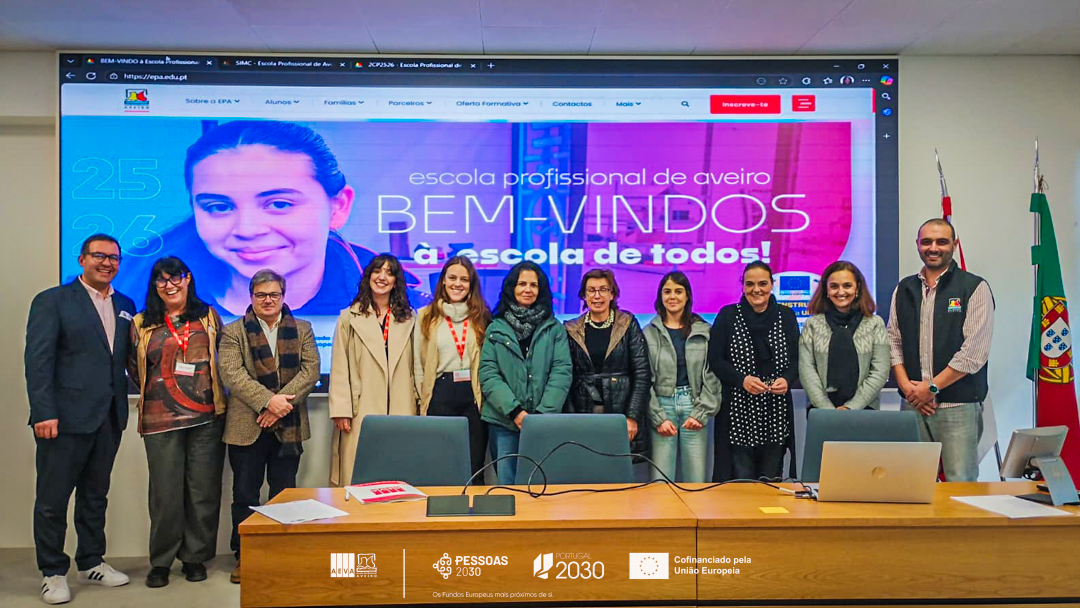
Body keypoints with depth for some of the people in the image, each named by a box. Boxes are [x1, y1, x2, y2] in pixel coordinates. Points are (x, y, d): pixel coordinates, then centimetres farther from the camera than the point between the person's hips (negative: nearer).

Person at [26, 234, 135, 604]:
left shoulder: (125, 306, 12)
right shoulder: (52, 301, -4)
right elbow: (38, 360, -10)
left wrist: (131, 403, 2)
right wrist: (44, 413, -17)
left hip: (109, 418, 5)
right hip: (65, 418, -5)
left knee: (95, 495, 16)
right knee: (53, 499, 6)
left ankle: (91, 562, 29)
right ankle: (53, 573, 19)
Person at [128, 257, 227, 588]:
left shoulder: (208, 316, 9)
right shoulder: (142, 324, 7)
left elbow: (223, 355, 17)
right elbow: (134, 368, 15)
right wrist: (154, 392, 9)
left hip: (207, 415, 0)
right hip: (161, 420, 0)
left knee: (203, 490, 3)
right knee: (165, 491, 2)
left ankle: (195, 557, 16)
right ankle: (161, 561, 17)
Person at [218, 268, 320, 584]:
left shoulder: (302, 330, 10)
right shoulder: (233, 332, 5)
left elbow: (311, 369, -2)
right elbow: (232, 373, -9)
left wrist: (282, 403, -15)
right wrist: (267, 400, -20)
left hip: (288, 426, 1)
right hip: (246, 427, -1)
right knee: (245, 495, 6)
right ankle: (243, 556, 18)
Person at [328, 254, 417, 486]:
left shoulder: (409, 319, 12)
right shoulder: (349, 318, 7)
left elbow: (415, 366, 11)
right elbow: (339, 368, 2)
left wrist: (417, 406, 5)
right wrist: (340, 410, -5)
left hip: (400, 411, 2)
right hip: (362, 412, -1)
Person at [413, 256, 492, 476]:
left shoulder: (482, 317, 8)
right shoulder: (426, 316, 7)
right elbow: (418, 364, 9)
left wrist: (484, 396, -2)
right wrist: (425, 400, 4)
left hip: (474, 395, 0)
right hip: (440, 396, 0)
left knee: (474, 466, 3)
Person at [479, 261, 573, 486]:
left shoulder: (554, 328, 7)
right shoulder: (496, 329, 7)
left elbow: (562, 372, -1)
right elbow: (488, 374, 0)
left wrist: (542, 412, -12)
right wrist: (514, 410, -12)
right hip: (503, 420, 0)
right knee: (506, 483, 3)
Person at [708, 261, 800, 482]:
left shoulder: (786, 316, 8)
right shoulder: (728, 315, 1)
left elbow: (796, 359, 8)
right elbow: (715, 360, -2)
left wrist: (787, 379, -12)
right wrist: (742, 379, -17)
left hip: (776, 409, 2)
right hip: (738, 410, -2)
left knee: (771, 480, 8)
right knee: (741, 480, 1)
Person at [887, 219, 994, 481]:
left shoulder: (975, 288, -1)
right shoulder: (904, 290, 13)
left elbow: (974, 352, -9)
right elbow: (893, 341, 11)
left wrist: (931, 387, -9)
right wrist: (906, 385, -3)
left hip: (958, 405, -4)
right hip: (912, 403, 4)